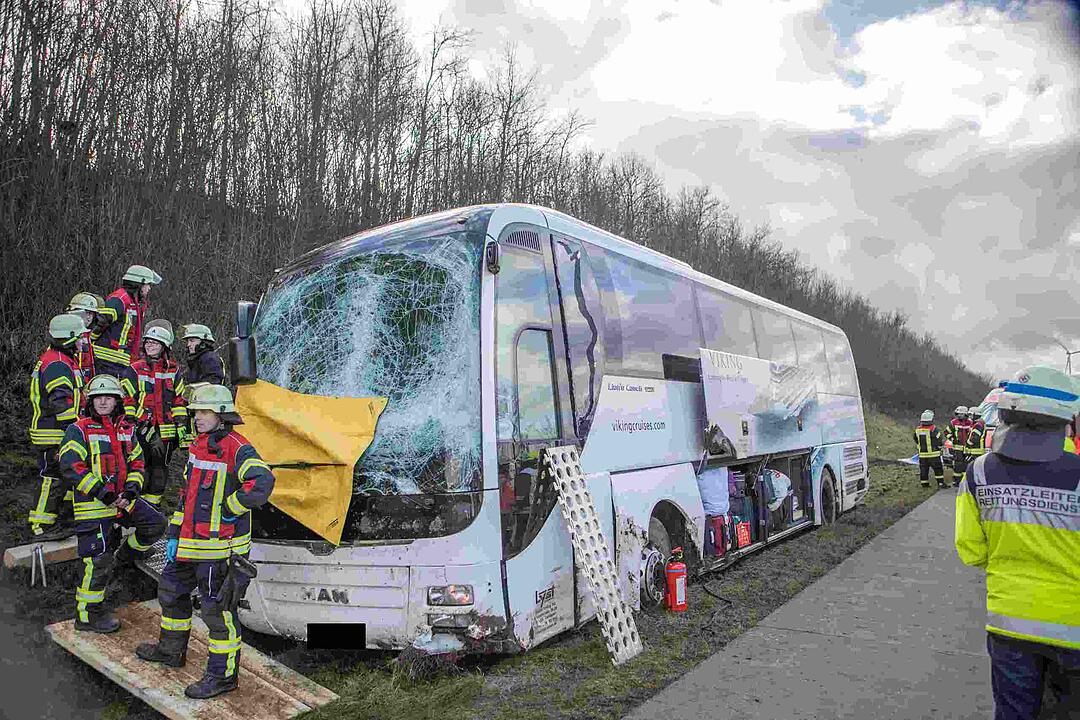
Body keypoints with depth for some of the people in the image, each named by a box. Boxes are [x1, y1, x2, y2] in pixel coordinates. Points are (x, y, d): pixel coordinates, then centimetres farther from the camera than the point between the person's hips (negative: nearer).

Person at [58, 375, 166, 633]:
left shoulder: (126, 430, 12)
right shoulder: (79, 430, -6)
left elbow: (136, 462, 15)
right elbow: (70, 465, -14)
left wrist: (131, 489, -2)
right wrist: (100, 491, -18)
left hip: (123, 500, 6)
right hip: (93, 505, -6)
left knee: (156, 523, 5)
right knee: (98, 560, -7)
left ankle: (130, 551, 32)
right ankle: (87, 615, 6)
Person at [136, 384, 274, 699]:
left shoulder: (237, 449, -20)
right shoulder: (198, 446, 10)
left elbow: (263, 482, -37)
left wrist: (230, 508, -24)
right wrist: (174, 535, 16)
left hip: (220, 547, -10)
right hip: (190, 543, 10)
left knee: (218, 609, 1)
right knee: (171, 592, 25)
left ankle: (223, 675, 17)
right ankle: (171, 650, 47)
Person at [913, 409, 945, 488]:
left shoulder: (917, 430, 0)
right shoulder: (934, 429, -15)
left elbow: (916, 442, 10)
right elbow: (939, 441, -9)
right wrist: (939, 449, 9)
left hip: (922, 454, 4)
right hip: (933, 454, -4)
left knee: (923, 469, 10)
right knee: (938, 469, 6)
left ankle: (924, 484, 14)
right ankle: (941, 483, 7)